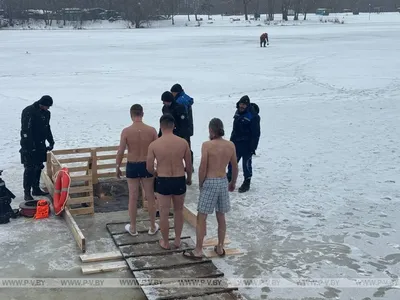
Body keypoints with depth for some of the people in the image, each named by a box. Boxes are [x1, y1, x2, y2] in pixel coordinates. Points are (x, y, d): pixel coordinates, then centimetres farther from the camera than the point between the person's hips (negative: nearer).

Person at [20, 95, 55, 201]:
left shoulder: (46, 113, 8)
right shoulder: (28, 111, -16)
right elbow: (25, 130, -20)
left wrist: (51, 141, 10)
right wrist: (30, 146, -23)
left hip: (40, 146, 7)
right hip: (29, 147, -7)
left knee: (38, 168, 12)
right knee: (29, 169, -5)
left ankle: (36, 189, 24)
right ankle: (27, 193, 0)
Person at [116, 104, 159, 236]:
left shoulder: (126, 131, -12)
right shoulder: (152, 130, -8)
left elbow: (120, 152, -9)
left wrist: (117, 167, 5)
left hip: (132, 166, -1)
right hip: (147, 166, 1)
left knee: (133, 198, 10)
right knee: (150, 197, 13)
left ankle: (133, 228, 22)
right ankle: (153, 227, 24)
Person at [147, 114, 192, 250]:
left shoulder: (154, 145, -11)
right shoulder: (183, 142, -8)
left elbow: (149, 168, -5)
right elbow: (189, 165, 1)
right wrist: (189, 178, 20)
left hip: (163, 182, -2)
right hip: (179, 181, 2)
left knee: (164, 214, 13)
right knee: (178, 211, 22)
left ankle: (165, 242, 27)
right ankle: (177, 240, 32)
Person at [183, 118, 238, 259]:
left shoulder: (207, 145, -14)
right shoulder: (231, 145, 1)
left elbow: (203, 167, -14)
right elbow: (235, 167, 8)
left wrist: (200, 183, 1)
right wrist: (233, 182, 23)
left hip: (210, 182, -5)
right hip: (223, 182, 5)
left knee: (201, 217, 4)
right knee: (221, 217, 17)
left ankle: (198, 250, 9)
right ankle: (220, 248, 25)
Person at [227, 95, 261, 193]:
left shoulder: (253, 116, -18)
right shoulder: (238, 112, 7)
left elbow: (256, 133, -18)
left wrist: (253, 147, -19)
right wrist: (231, 140, 19)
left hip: (246, 145, -8)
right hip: (236, 143, 8)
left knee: (246, 163, 2)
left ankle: (247, 183, 15)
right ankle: (229, 179, 27)